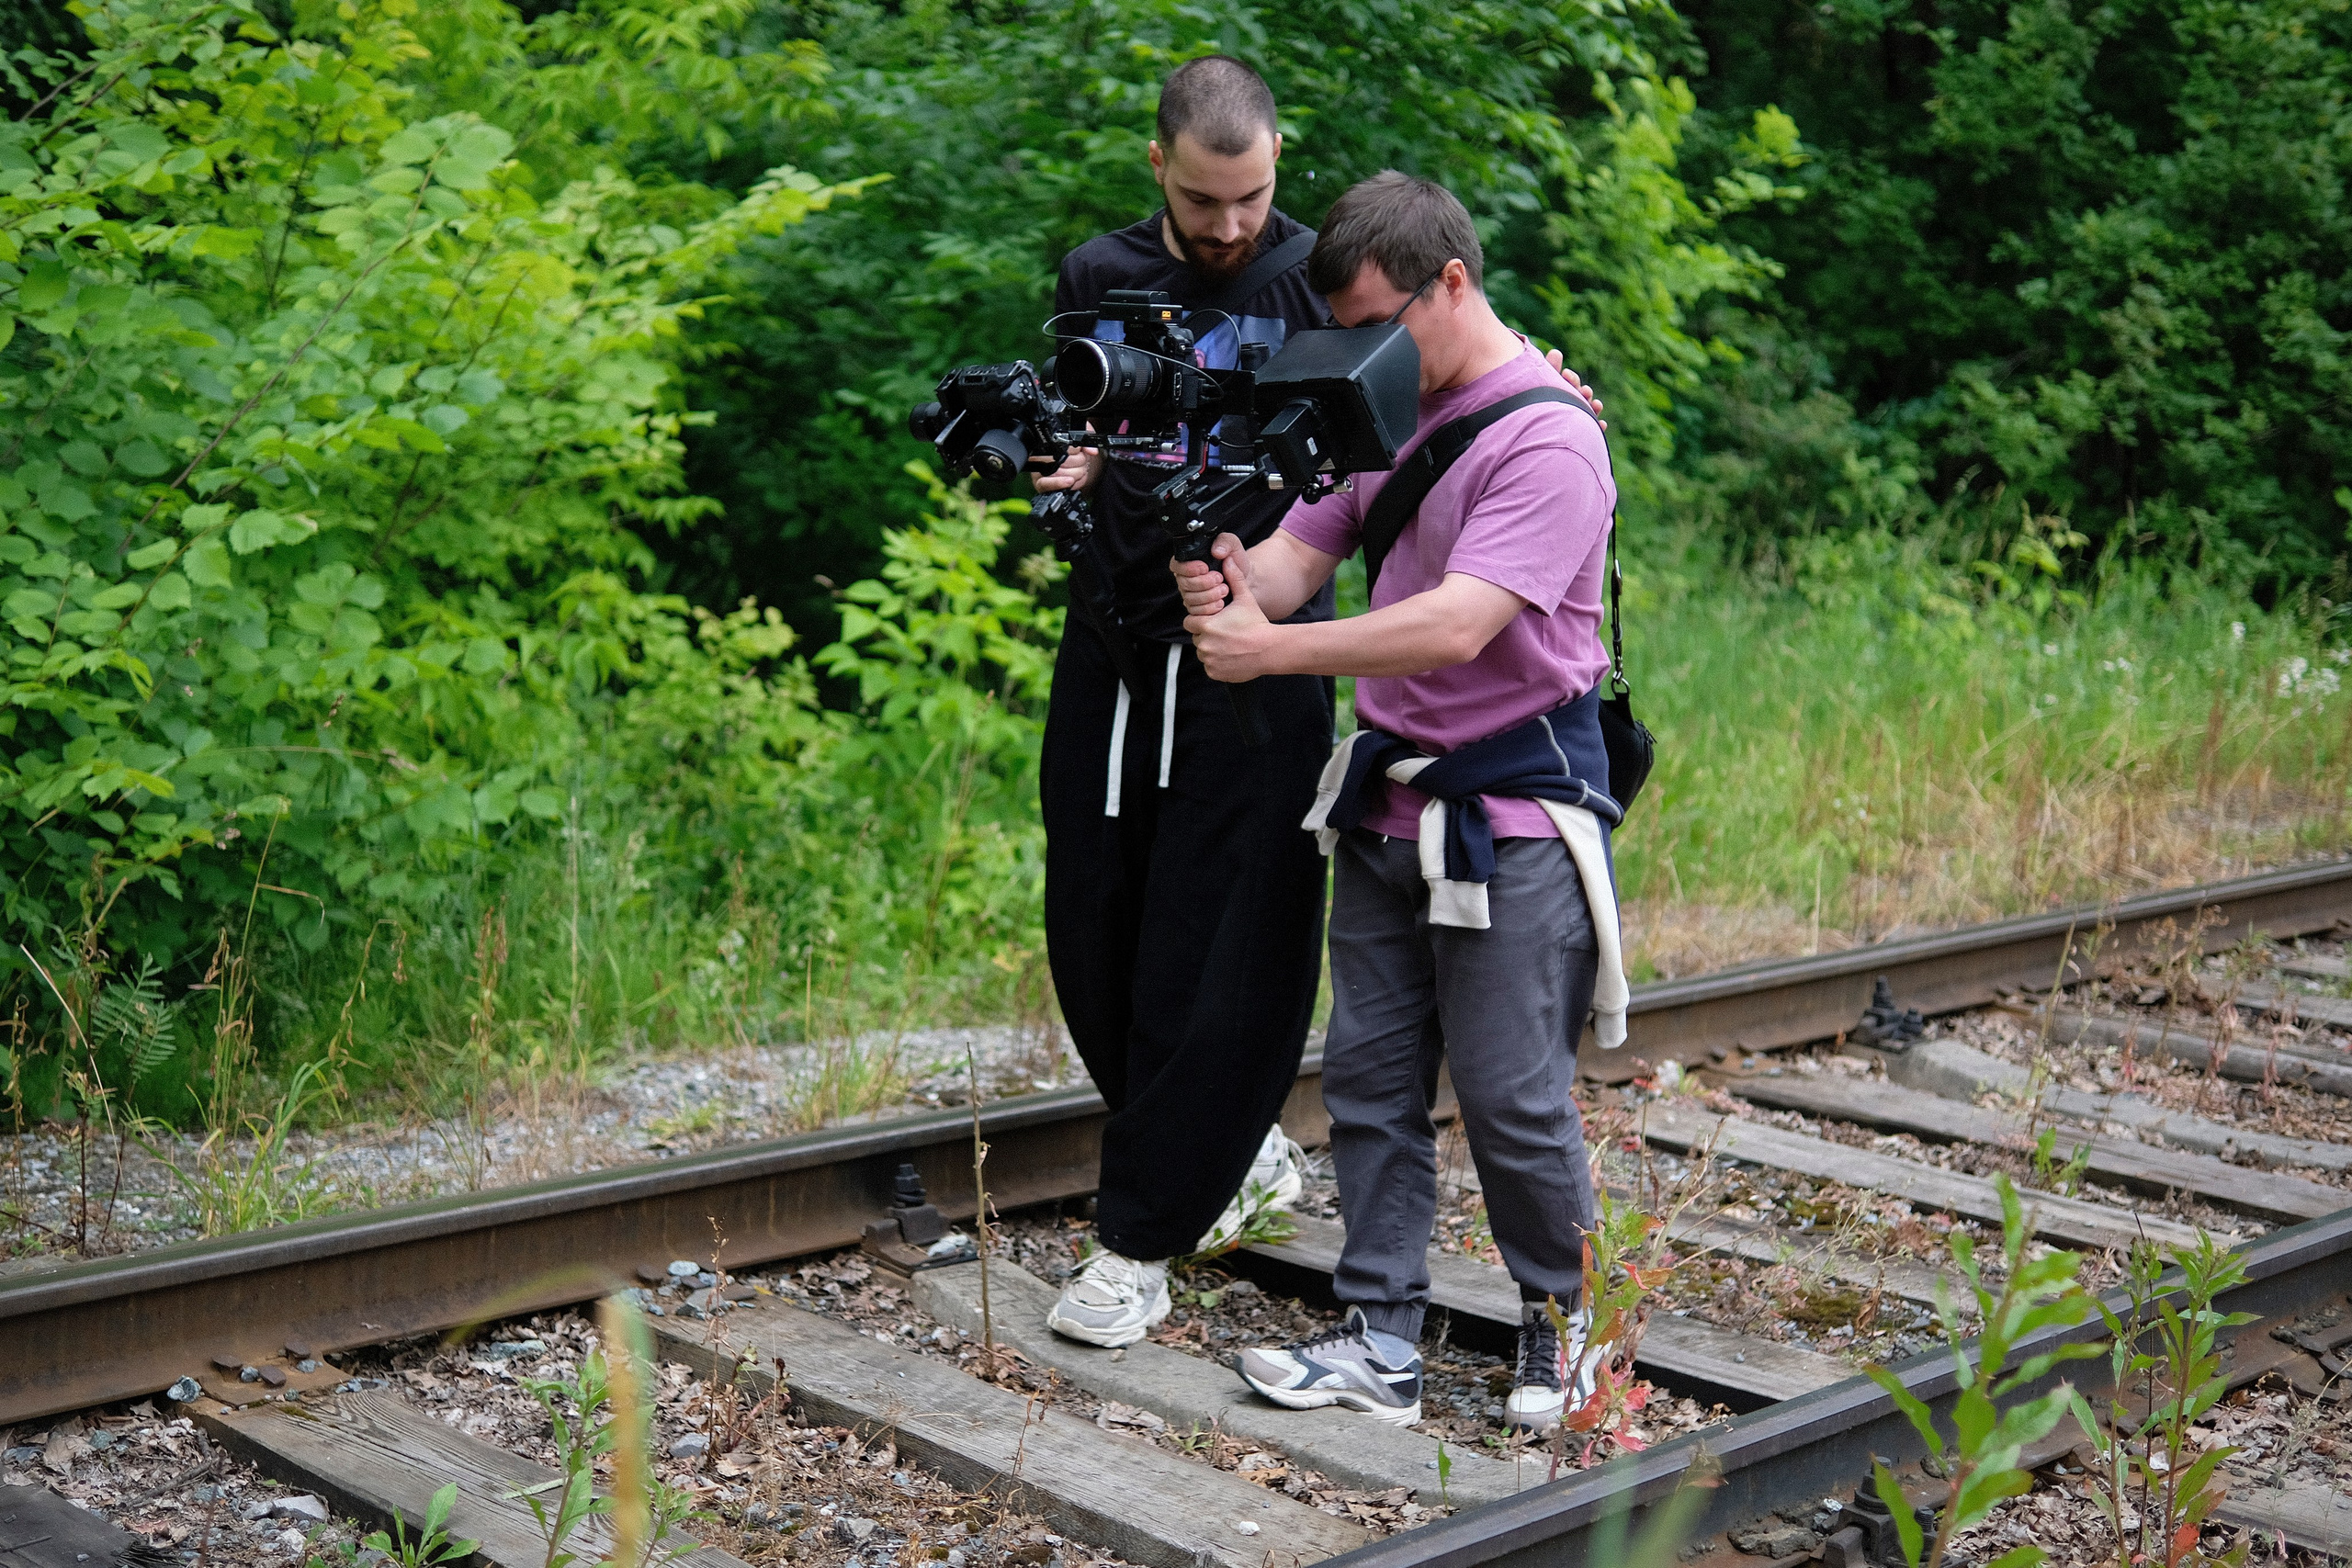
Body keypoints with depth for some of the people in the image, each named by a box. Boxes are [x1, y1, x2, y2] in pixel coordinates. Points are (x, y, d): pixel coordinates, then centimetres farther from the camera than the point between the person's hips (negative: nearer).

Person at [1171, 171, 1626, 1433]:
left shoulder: (1546, 439, -17)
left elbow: (1458, 628, -27)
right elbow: (1299, 556, 5)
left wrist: (1272, 651, -29)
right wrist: (1229, 583, -19)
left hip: (1513, 812, -7)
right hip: (1388, 798, 8)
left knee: (1512, 1096, 1)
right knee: (1368, 1079, 9)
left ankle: (1558, 1320, 23)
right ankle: (1381, 1349, 18)